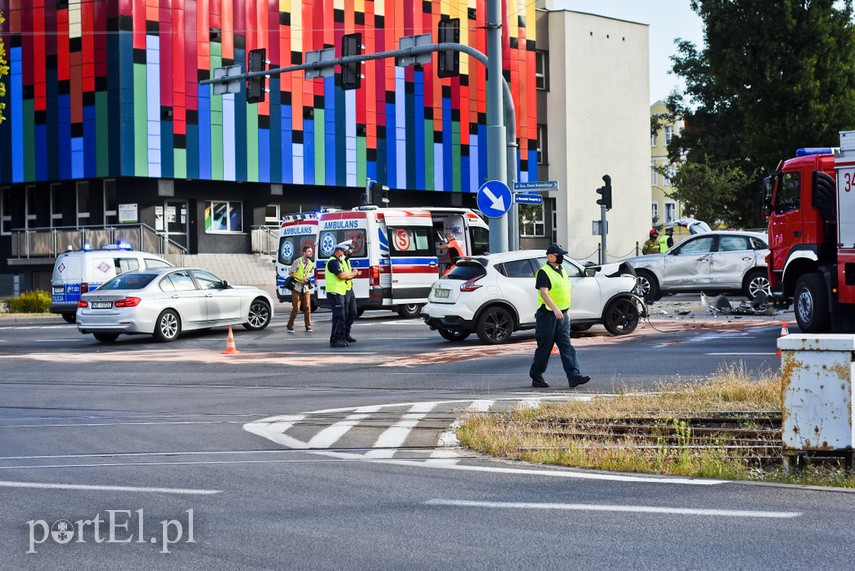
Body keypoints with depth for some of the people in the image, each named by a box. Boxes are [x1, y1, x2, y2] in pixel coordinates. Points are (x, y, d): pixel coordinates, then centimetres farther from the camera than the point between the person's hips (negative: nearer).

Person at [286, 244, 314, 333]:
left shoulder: (310, 263, 8)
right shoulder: (298, 262, -11)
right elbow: (290, 273, -10)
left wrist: (307, 278, 8)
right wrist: (301, 278, -17)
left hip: (306, 287, 5)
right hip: (297, 287, -5)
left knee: (307, 307, 0)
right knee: (296, 308, -6)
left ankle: (308, 326, 5)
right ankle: (289, 326, 7)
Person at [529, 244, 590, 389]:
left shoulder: (562, 271, 16)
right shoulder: (544, 272, -11)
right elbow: (544, 293, -22)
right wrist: (555, 309, -33)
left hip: (562, 315, 8)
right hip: (548, 315, -8)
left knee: (567, 347, -1)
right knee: (544, 348, 0)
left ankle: (574, 377, -8)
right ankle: (536, 377, 11)